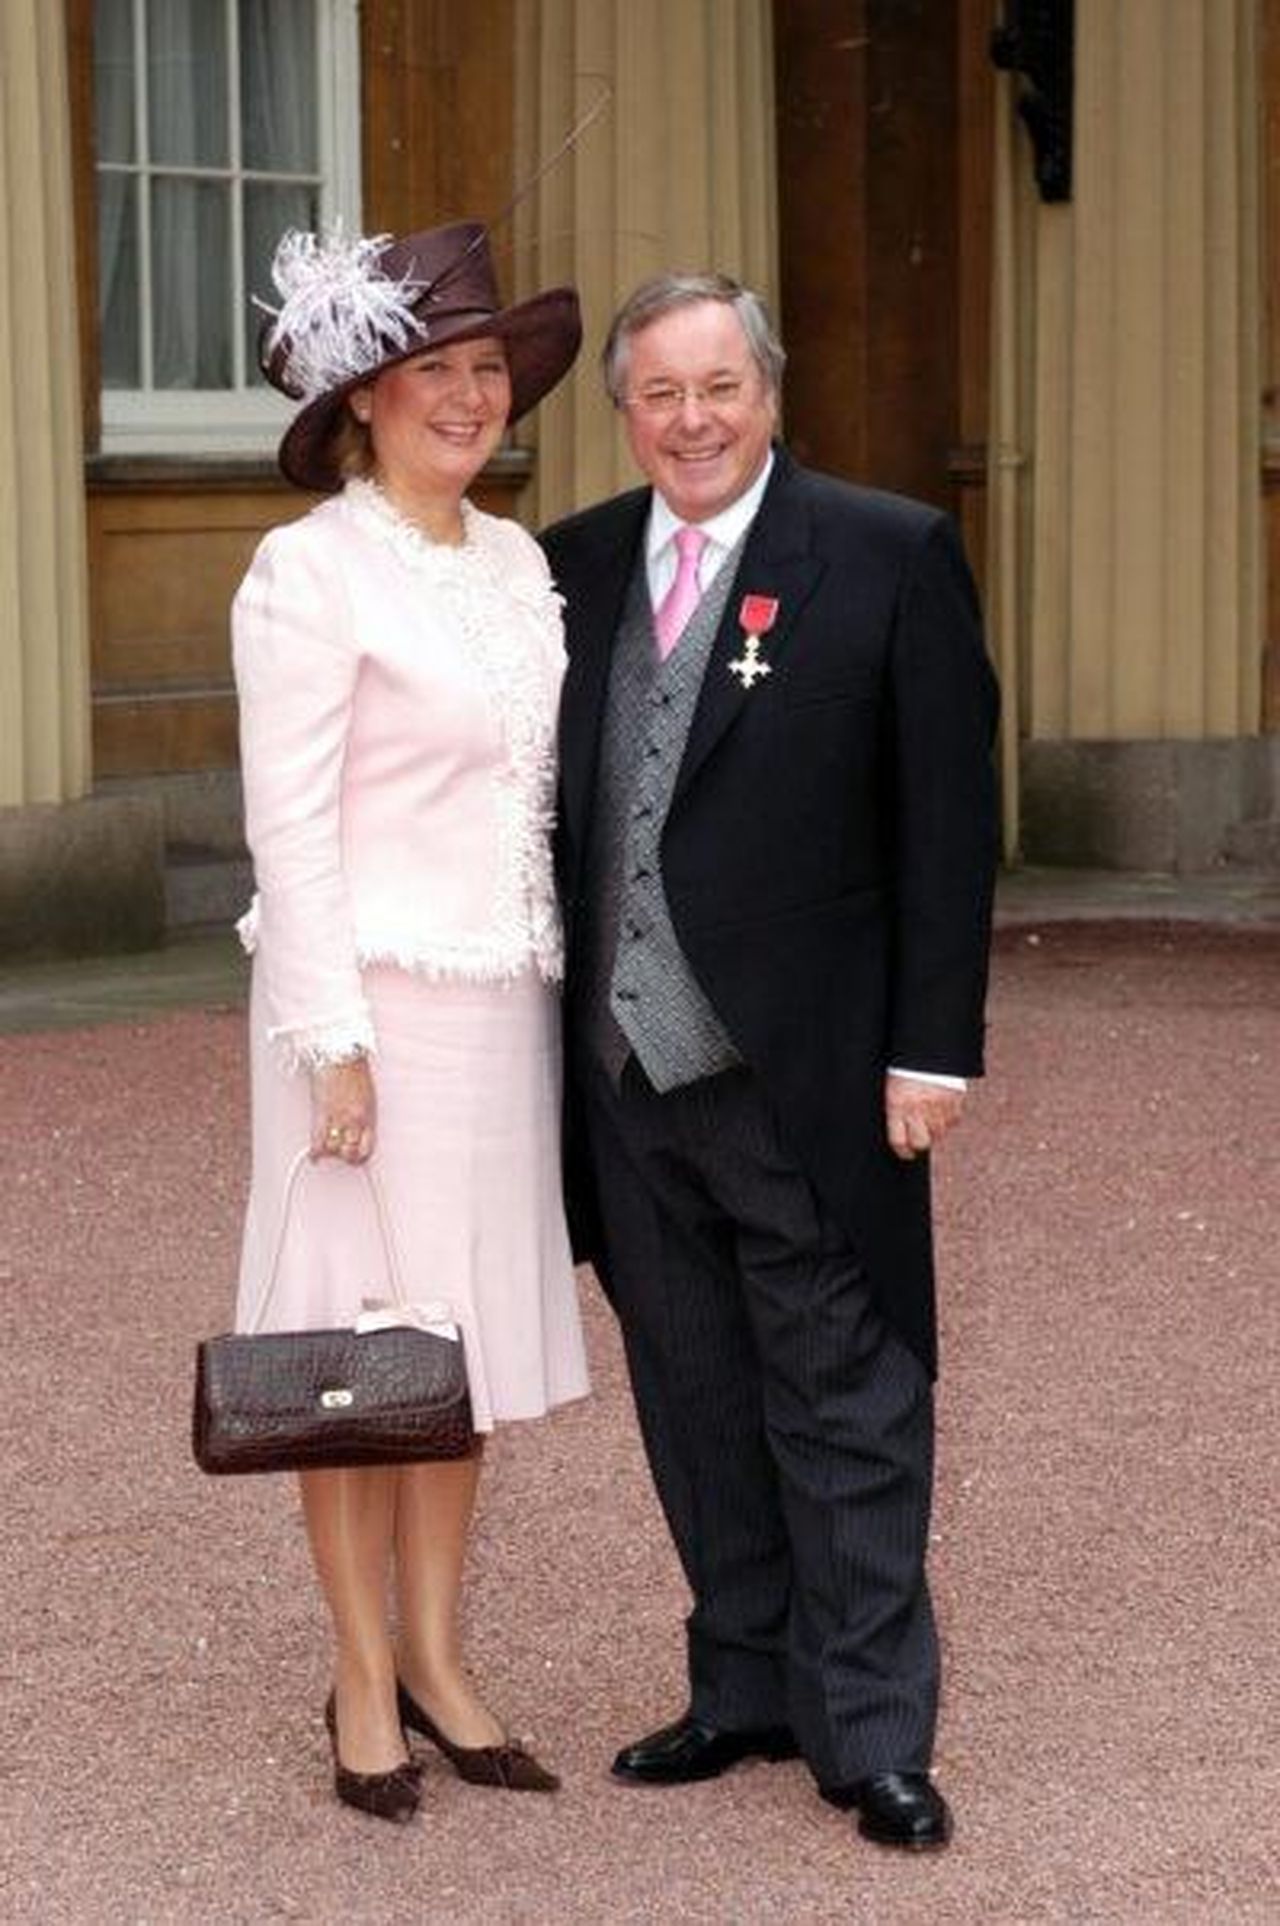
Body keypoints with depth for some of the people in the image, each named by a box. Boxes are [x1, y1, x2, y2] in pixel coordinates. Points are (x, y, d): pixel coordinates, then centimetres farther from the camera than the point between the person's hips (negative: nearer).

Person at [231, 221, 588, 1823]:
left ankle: (438, 1657, 22)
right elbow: (290, 825, -13)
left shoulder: (517, 564, 11)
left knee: (470, 1330, 11)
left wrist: (556, 987, 12)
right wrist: (334, 1039, -15)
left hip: (500, 1000, 7)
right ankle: (363, 1679, 13)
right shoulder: (310, 570, -10)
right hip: (368, 997, -7)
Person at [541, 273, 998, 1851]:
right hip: (626, 1069, 5)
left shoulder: (890, 555, -4)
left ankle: (871, 1734, 12)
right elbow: (547, 807, 12)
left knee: (847, 1408, 3)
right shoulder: (573, 566, 8)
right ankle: (748, 1691, 27)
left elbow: (947, 818, -6)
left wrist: (933, 1047, -10)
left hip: (804, 1071, -5)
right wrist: (553, 1037, 7)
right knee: (695, 1406, 14)